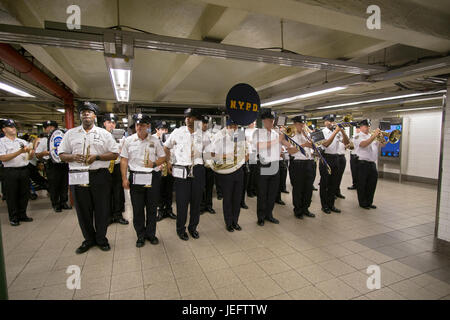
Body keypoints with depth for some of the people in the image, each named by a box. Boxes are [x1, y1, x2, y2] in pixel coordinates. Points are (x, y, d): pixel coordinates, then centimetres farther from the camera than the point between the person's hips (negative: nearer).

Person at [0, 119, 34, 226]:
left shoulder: (23, 141, 13)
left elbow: (29, 157, 14)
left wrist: (31, 152, -10)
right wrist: (19, 152, -20)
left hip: (24, 170, 4)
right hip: (10, 172, -4)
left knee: (24, 194, 10)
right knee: (12, 196, 4)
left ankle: (22, 215, 23)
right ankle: (13, 218, 16)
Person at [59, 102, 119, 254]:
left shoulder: (104, 133, 7)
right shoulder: (70, 133, 13)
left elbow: (114, 154, 2)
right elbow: (62, 155, 13)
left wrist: (97, 157, -12)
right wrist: (73, 157, -9)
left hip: (99, 177, -2)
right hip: (78, 177, 2)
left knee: (102, 210, 4)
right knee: (83, 210, 10)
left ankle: (101, 239, 22)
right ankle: (88, 239, 27)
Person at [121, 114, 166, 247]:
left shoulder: (155, 141, 4)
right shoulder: (129, 140, 5)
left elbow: (163, 157, 10)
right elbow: (124, 160, 5)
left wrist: (154, 163, -11)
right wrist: (124, 178, -2)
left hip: (152, 177, 0)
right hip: (135, 178, 0)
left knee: (152, 208, 9)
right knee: (137, 209, 7)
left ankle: (151, 234, 25)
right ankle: (140, 236, 22)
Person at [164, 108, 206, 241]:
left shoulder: (202, 134, 6)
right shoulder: (177, 132, 3)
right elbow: (166, 147, 15)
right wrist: (168, 163, 9)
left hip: (197, 171, 2)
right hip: (181, 171, -1)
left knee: (196, 201, 9)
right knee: (182, 201, 2)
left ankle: (193, 227, 28)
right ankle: (180, 228, 21)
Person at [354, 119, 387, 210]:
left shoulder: (372, 136, 17)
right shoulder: (358, 136, -3)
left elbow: (383, 144, 15)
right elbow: (364, 144, -22)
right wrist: (374, 136, -23)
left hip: (372, 163, 7)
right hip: (363, 164, -6)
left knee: (372, 184, 11)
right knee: (362, 184, 2)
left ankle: (369, 202, 24)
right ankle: (363, 203, 13)